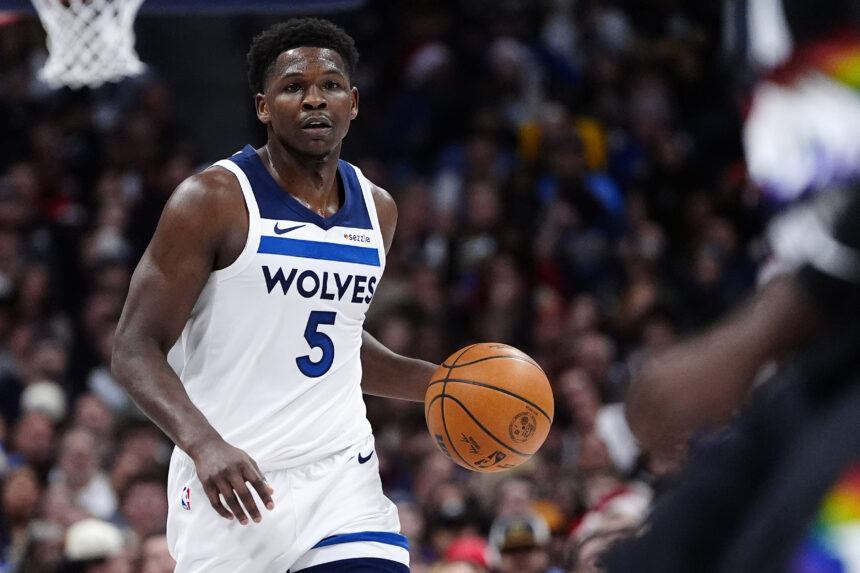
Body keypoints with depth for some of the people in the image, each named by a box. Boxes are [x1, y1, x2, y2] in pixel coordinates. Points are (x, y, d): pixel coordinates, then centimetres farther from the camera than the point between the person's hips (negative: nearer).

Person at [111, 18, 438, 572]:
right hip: (232, 483, -4)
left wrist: (432, 381, 12)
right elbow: (135, 350, -11)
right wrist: (204, 443, -26)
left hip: (341, 476, 4)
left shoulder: (377, 210, 11)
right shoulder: (214, 200, -8)